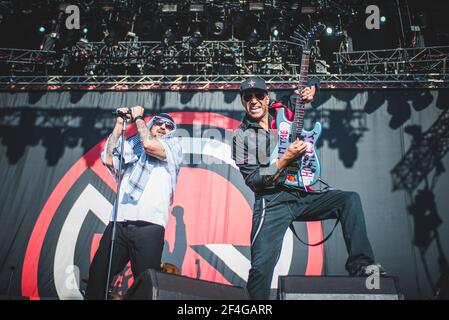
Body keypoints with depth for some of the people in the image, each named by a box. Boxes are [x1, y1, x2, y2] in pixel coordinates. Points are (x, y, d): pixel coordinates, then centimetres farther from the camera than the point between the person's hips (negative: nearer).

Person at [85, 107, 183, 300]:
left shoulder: (174, 146, 15)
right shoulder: (133, 147, 25)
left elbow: (150, 145, -5)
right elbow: (108, 159, 10)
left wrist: (138, 117, 10)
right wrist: (120, 124, 13)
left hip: (149, 226, -3)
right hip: (119, 223, 3)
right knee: (97, 275, 0)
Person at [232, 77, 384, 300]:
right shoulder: (242, 136, -1)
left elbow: (310, 85, 25)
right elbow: (253, 180, -9)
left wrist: (310, 91, -1)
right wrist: (286, 158, -16)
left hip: (304, 194, 4)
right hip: (272, 202, -4)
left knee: (350, 200, -12)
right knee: (261, 266, -15)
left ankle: (359, 264, -7)